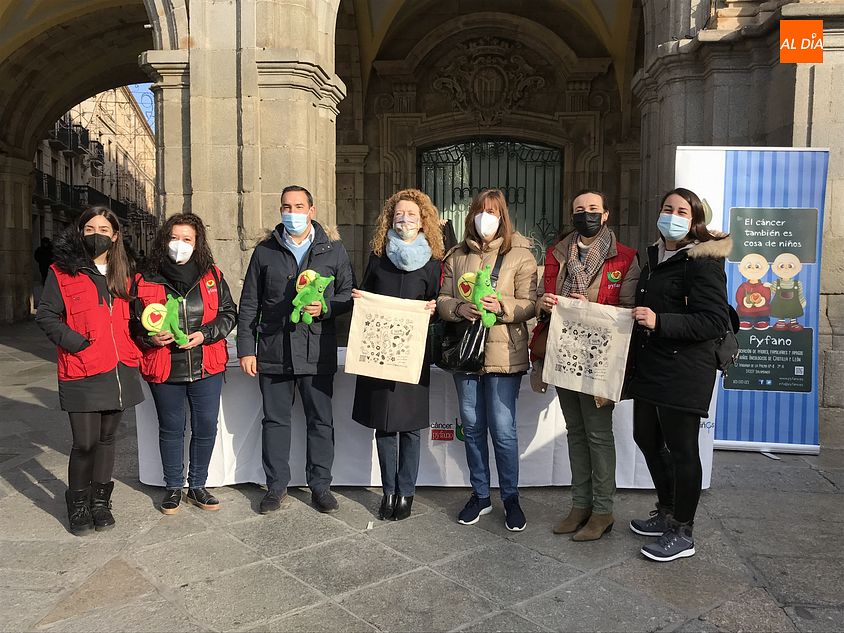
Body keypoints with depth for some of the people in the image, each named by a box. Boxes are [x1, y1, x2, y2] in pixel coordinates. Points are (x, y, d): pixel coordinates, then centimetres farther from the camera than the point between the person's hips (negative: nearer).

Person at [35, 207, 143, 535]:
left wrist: (132, 349, 8)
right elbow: (45, 315, -4)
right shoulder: (62, 271, 0)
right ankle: (78, 502, 19)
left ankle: (100, 500, 28)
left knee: (106, 438, 13)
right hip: (82, 373, -4)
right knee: (85, 442, -4)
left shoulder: (122, 273, 14)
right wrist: (77, 343, -14)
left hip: (119, 370, 4)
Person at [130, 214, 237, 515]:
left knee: (206, 428, 8)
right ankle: (173, 488, 30)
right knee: (171, 430, 12)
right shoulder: (146, 281, 0)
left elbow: (228, 314, 5)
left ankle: (197, 486, 28)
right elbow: (133, 324, 7)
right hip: (164, 371, -1)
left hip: (206, 368, 1)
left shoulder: (212, 276, 2)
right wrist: (150, 338, -14)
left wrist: (205, 334, -11)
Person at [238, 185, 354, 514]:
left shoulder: (333, 250, 5)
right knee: (275, 420, 10)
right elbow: (249, 304, 8)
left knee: (321, 421, 7)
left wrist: (325, 308, -13)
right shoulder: (265, 251, 8)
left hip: (318, 353, -1)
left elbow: (348, 294, 7)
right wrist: (246, 348, 2)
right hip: (273, 351, 1)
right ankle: (276, 485, 24)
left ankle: (320, 485, 21)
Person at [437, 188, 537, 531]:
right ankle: (480, 495, 29)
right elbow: (442, 300, 7)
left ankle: (511, 498, 19)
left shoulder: (520, 255, -2)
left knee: (503, 430, -1)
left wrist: (501, 307, -24)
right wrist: (460, 308, -14)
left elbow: (530, 304, -6)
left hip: (503, 355, -4)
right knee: (472, 428, 13)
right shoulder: (456, 256, 10)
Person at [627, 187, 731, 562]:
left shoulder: (702, 262, -11)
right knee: (647, 439, 17)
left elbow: (715, 321, -19)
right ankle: (666, 513, 35)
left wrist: (660, 322, -26)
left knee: (681, 449, 1)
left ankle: (681, 533, 16)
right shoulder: (655, 257, 15)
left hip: (684, 372, -9)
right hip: (649, 367, 9)